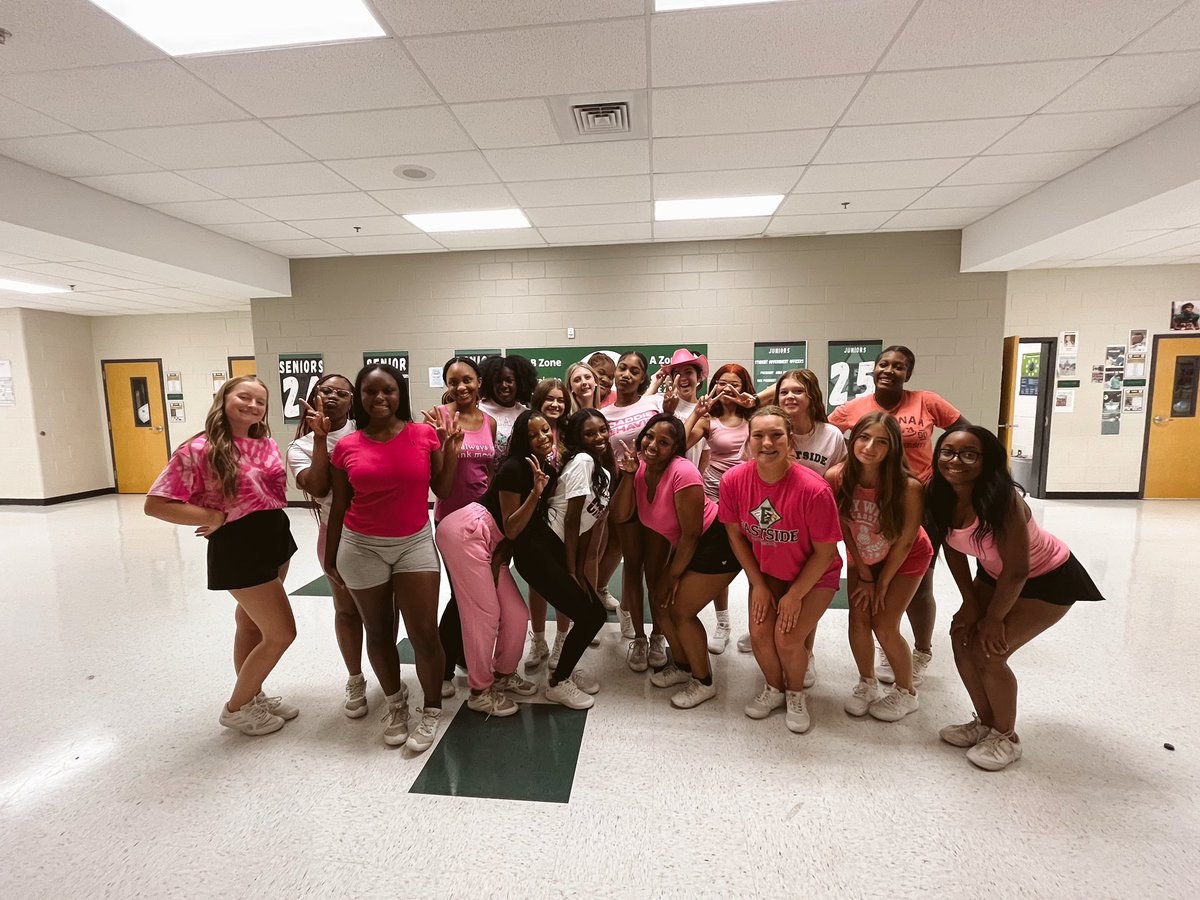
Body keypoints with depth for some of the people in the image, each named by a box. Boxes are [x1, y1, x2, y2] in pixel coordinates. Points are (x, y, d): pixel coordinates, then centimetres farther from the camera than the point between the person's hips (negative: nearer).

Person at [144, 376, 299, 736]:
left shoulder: (266, 444, 4)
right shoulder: (199, 449, -15)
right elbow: (155, 504, -15)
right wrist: (215, 517, -18)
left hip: (276, 537, 7)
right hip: (238, 547, -7)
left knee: (253, 623, 23)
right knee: (281, 633, 0)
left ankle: (252, 695, 42)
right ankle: (236, 708, 22)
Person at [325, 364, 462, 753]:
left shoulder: (425, 434, -5)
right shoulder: (346, 446, -2)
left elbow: (443, 490, -2)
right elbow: (339, 506, 6)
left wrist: (451, 449, -13)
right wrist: (330, 556, 10)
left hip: (415, 544, -1)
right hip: (362, 549, 1)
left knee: (424, 634, -1)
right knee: (379, 632, 14)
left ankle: (431, 710, 22)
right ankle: (395, 701, 37)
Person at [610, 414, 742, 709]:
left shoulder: (682, 473, -28)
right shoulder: (641, 468, -6)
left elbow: (691, 534, -22)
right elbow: (620, 515, -10)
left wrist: (672, 576, -12)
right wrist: (628, 475, -20)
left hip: (717, 545, -8)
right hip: (683, 544, 8)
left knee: (680, 610, -6)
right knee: (660, 601, 8)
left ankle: (704, 682, 18)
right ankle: (682, 665, 33)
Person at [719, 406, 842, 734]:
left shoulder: (814, 490, -31)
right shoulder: (733, 480, -21)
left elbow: (825, 552, -17)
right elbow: (736, 534, -5)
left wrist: (795, 595, -12)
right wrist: (758, 584, -5)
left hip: (814, 575, -3)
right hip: (766, 571, 3)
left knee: (787, 638, -15)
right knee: (759, 634, -9)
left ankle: (796, 694, 20)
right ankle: (774, 688, 25)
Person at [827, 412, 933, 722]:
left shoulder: (909, 487, -34)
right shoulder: (836, 477, -26)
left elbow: (905, 541, -20)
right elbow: (845, 527, -12)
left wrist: (882, 584, -10)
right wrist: (864, 575, -6)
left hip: (906, 558, -3)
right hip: (862, 557, 3)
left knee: (884, 626, -5)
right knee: (858, 620, 0)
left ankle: (906, 693, 21)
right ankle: (867, 684, 26)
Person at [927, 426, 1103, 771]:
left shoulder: (1001, 500, -35)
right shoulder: (941, 498, -17)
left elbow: (1017, 570, -29)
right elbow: (953, 549, -3)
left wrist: (994, 618, -18)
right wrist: (970, 603, -4)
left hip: (1049, 580, -6)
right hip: (994, 574, 6)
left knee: (989, 651, -12)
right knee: (963, 637, -1)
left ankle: (1006, 737, 13)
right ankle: (985, 722, 23)